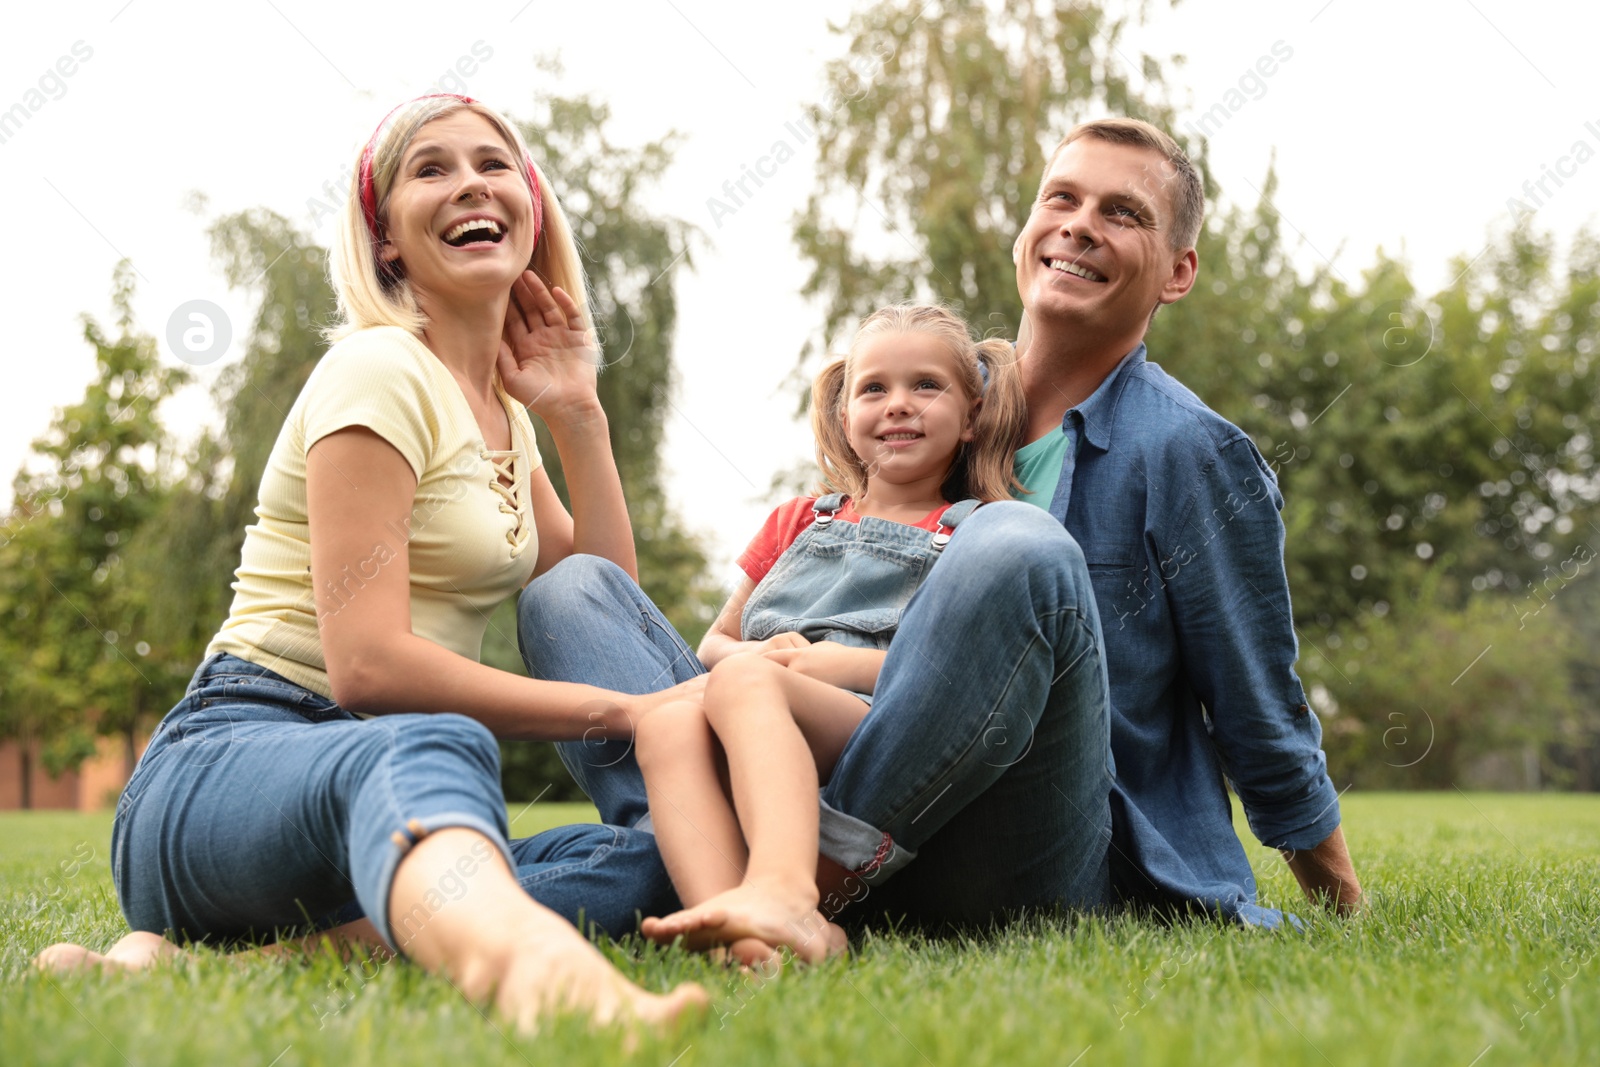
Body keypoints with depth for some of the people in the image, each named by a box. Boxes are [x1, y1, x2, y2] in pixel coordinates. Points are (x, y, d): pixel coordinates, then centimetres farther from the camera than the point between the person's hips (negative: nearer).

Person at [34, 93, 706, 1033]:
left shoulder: (502, 409, 21)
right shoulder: (381, 373, -7)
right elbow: (368, 663, -18)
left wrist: (580, 416, 12)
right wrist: (623, 709, -14)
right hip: (230, 762, -8)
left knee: (650, 858, -21)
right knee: (434, 749, -42)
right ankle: (526, 961, -77)